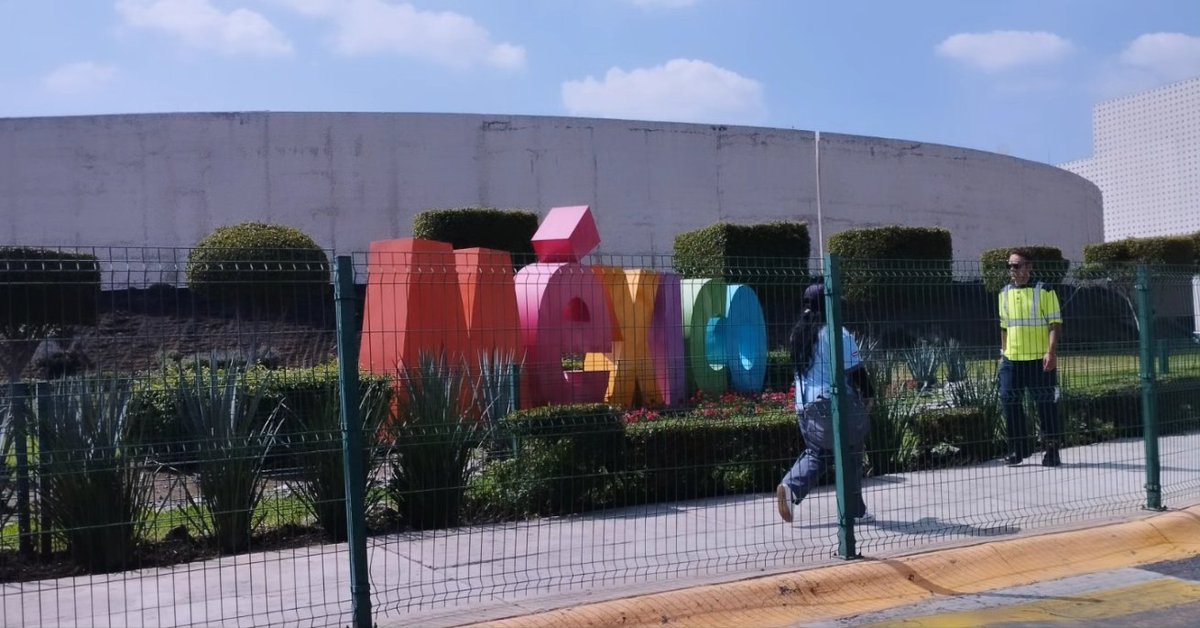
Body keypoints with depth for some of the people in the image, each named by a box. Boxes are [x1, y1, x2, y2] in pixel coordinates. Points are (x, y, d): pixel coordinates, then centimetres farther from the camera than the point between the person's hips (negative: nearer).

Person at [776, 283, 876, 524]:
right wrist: (868, 395, 3)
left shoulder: (798, 333, 9)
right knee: (849, 458, 7)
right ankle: (855, 511, 14)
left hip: (804, 405, 6)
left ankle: (790, 486, -8)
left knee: (815, 453, 17)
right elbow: (854, 369, -12)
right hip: (835, 403, -6)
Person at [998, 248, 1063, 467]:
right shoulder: (1005, 293, 12)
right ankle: (1019, 447, 15)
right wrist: (1003, 353, 16)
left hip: (1040, 359, -5)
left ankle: (1052, 450, 11)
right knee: (1009, 402, 3)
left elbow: (1054, 323, -8)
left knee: (1046, 404, 1)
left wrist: (1051, 352, -17)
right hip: (1012, 359, 5)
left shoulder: (1044, 291, -5)